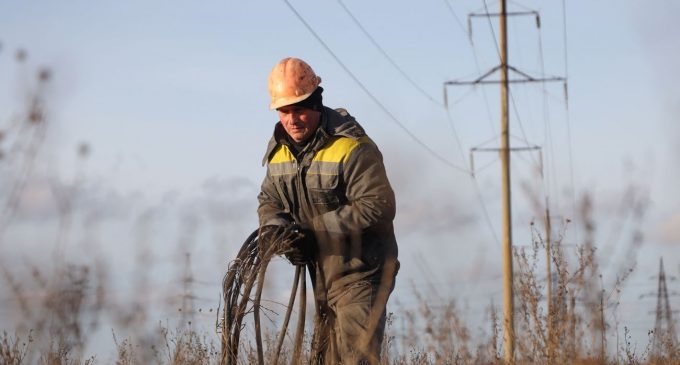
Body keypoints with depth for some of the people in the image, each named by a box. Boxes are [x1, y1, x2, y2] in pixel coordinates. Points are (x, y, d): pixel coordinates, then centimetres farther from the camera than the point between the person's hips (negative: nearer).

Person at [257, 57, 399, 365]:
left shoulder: (352, 147, -20)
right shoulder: (279, 149, 6)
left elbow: (378, 206, -25)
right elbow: (268, 202, 13)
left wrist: (313, 231, -23)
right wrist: (280, 232, -12)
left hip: (359, 273, -8)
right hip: (321, 277, 8)